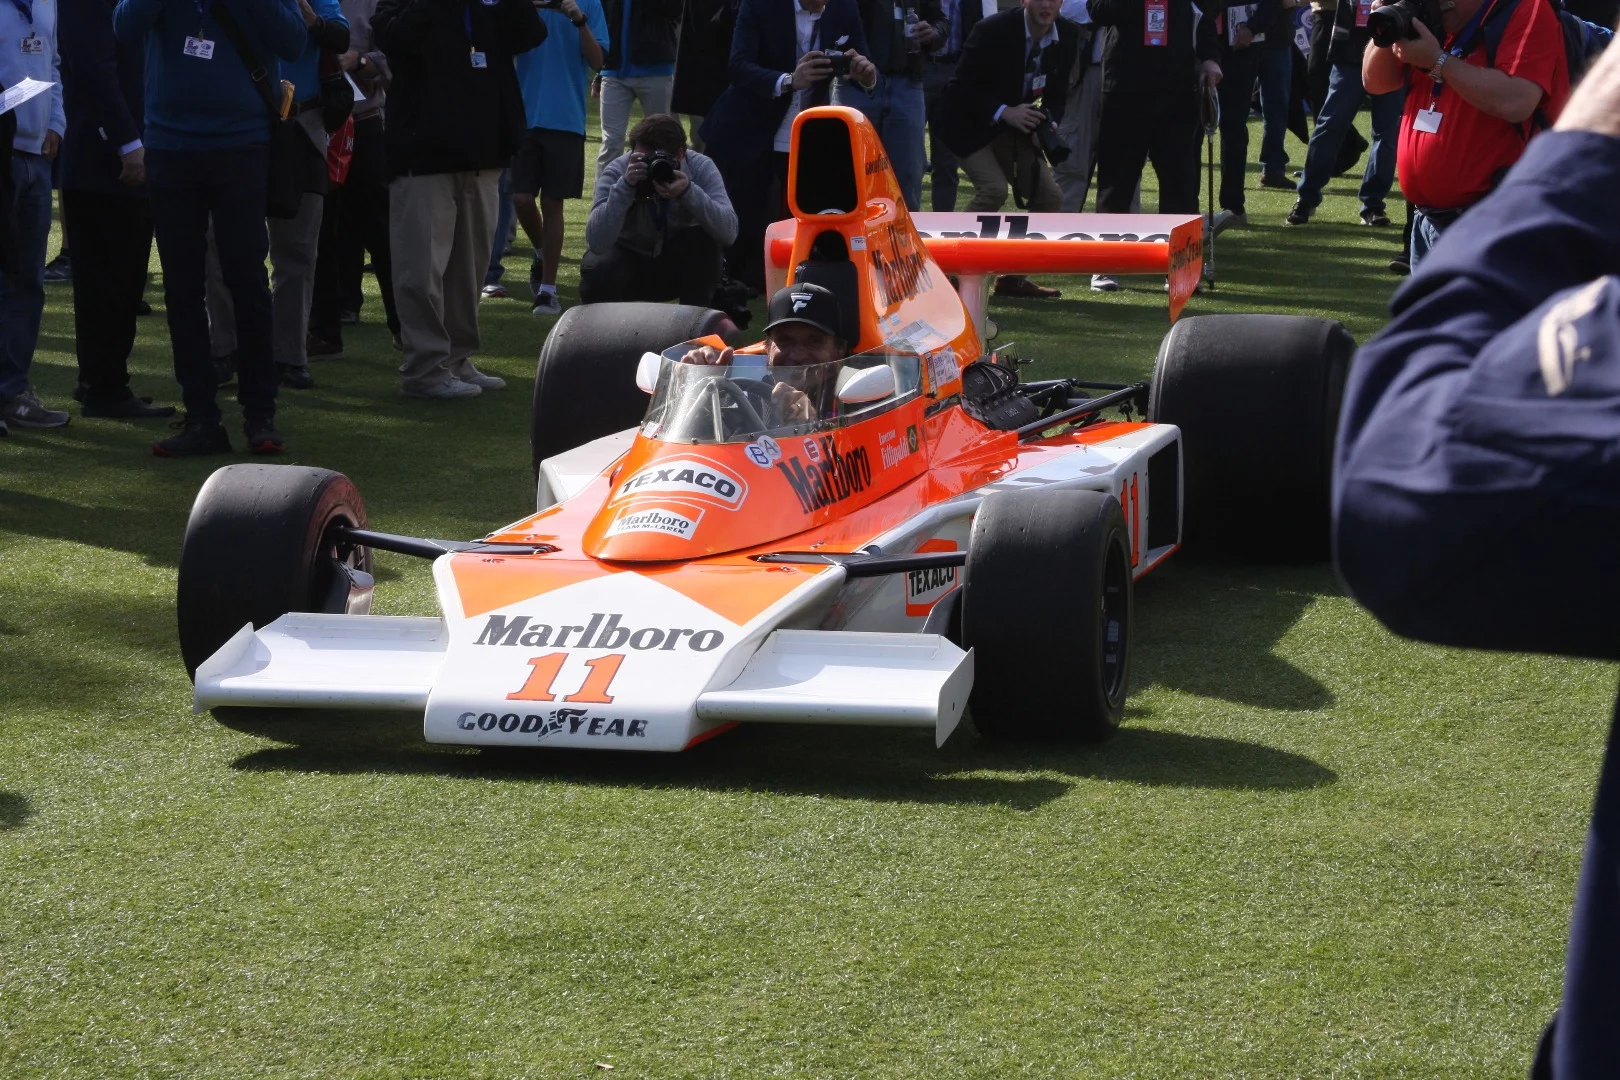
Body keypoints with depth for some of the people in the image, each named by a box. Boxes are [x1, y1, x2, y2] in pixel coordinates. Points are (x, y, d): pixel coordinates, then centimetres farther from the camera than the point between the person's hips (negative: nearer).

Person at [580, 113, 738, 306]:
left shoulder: (700, 167, -20)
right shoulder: (616, 172, -23)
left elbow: (729, 231, -32)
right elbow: (597, 243, -36)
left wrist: (689, 191, -46)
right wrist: (625, 187, -44)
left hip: (678, 266, 1)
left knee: (704, 239, -29)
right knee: (597, 273, -32)